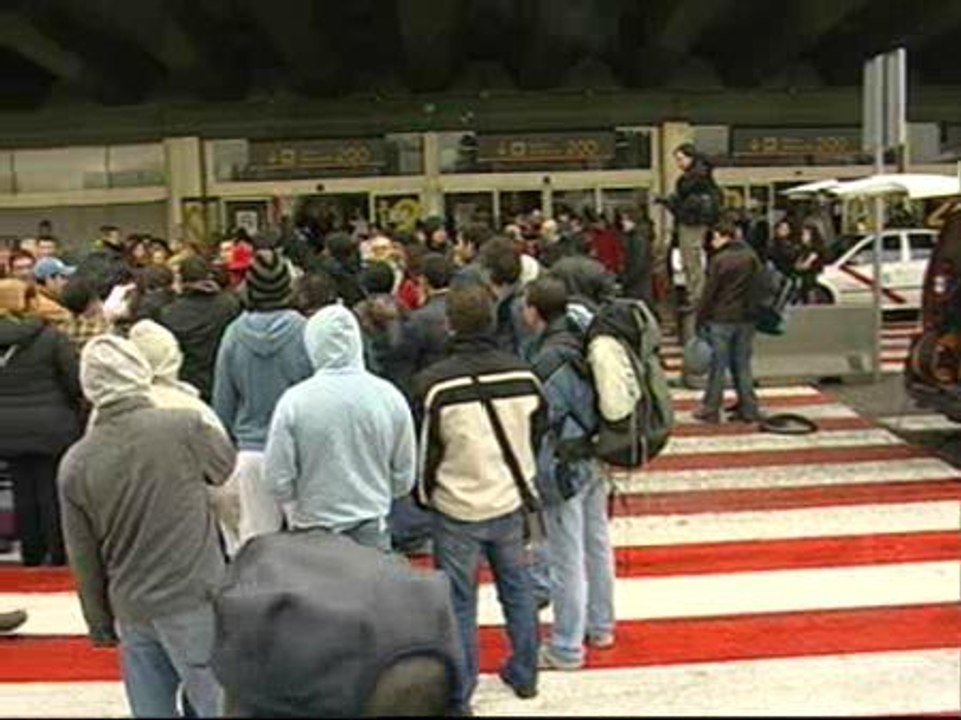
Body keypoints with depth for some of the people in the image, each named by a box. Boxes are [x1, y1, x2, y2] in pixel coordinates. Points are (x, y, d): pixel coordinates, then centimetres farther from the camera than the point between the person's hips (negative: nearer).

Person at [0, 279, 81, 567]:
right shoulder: (51, 337, -12)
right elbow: (76, 382, -9)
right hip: (50, 426, -4)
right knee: (52, 492, 4)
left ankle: (31, 554, 22)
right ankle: (59, 554, 12)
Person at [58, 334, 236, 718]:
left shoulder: (75, 463, -3)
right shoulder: (184, 427, -15)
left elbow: (83, 558, 5)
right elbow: (226, 465, 7)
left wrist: (99, 623, 17)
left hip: (130, 609, 4)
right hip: (193, 599, -4)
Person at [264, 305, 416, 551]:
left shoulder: (293, 401, -16)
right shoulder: (390, 397, -10)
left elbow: (279, 479, -10)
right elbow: (404, 478, -1)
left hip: (313, 530, -1)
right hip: (372, 530, 1)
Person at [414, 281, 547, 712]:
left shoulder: (435, 383, -19)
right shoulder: (523, 375, -7)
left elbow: (424, 448, -9)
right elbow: (538, 434, 5)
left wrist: (425, 495, 9)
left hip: (457, 509, -4)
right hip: (510, 503, 4)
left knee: (459, 601, 9)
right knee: (517, 588, 20)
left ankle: (460, 693, 20)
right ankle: (524, 675, 35)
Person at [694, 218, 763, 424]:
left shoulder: (718, 260, -12)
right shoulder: (751, 257, 7)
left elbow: (709, 293, -11)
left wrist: (700, 319, -3)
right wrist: (754, 314, 18)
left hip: (721, 319, -5)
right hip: (746, 318, 6)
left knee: (718, 365, 1)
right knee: (742, 365, 12)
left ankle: (710, 410, 6)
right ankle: (749, 409, 14)